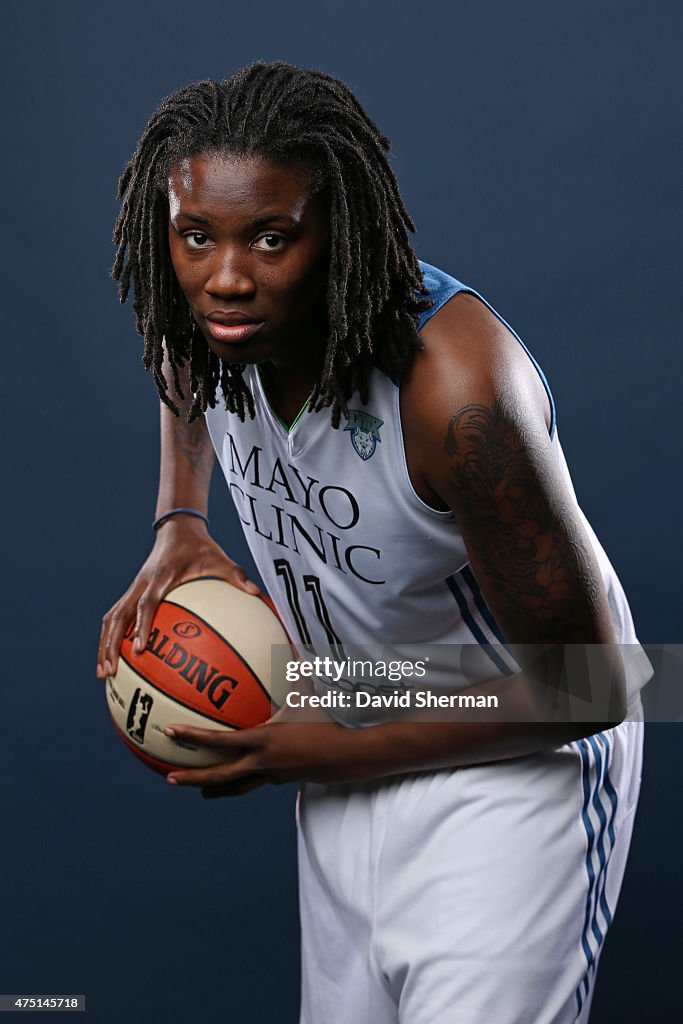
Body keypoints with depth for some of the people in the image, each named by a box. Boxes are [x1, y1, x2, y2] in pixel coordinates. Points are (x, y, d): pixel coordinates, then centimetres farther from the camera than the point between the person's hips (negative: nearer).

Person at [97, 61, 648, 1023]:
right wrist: (178, 529, -4)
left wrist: (340, 756, -18)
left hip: (514, 756, -6)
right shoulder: (214, 321, -14)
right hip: (348, 750, 6)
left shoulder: (458, 388, -35)